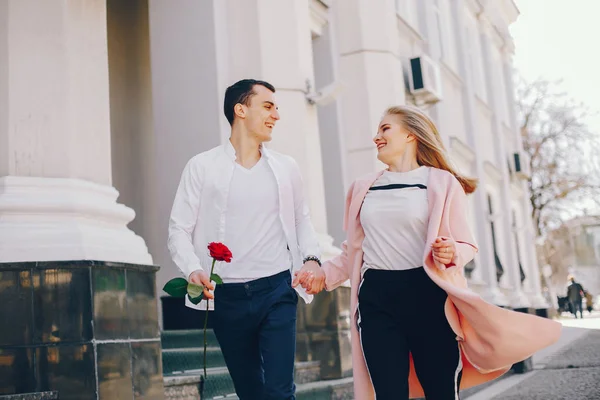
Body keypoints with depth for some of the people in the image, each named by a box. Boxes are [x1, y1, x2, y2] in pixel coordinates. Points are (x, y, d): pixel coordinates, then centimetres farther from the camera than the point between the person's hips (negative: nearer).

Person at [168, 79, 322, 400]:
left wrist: (311, 257, 0)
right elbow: (179, 229, -2)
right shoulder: (202, 166, 0)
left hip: (276, 290, 1)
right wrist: (193, 269, -19)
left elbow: (301, 218, 18)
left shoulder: (286, 167, 8)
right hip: (227, 296, 0)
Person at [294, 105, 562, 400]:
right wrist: (324, 275, 7)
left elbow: (466, 244, 2)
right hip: (375, 299, 3)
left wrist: (451, 253, -19)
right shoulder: (363, 188, 14)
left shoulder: (441, 182, 2)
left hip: (426, 296, -3)